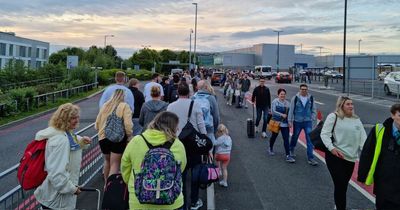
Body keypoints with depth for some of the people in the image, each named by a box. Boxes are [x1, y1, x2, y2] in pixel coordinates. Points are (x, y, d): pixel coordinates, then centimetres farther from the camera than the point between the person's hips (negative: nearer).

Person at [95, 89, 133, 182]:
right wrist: (129, 136, -4)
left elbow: (97, 124, 10)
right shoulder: (124, 106, -8)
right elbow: (128, 124, -18)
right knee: (115, 164, 1)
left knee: (107, 161, 23)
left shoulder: (105, 105, 7)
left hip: (103, 137, 6)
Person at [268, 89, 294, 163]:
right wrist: (282, 115, -21)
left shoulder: (287, 103, 4)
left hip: (285, 123, 2)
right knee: (274, 136, 17)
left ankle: (288, 156, -4)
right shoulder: (275, 101, -7)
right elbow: (273, 111, -15)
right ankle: (270, 149, 43)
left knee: (286, 139, -4)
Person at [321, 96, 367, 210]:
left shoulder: (357, 120, 13)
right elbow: (324, 134, -8)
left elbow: (363, 138, 9)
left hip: (351, 158, 5)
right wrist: (332, 148, -20)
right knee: (340, 185, -6)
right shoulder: (333, 116, -4)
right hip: (335, 156, -5)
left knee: (343, 186, 14)